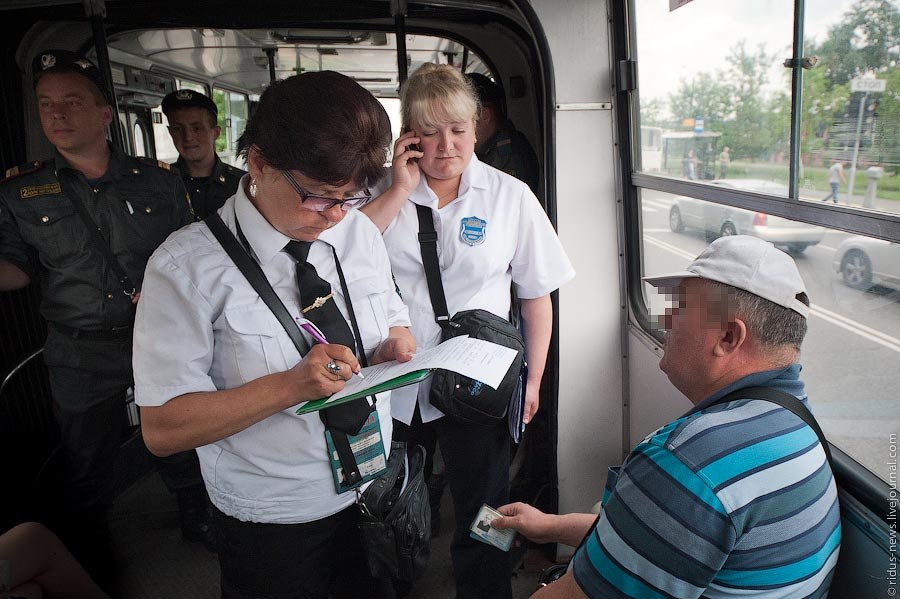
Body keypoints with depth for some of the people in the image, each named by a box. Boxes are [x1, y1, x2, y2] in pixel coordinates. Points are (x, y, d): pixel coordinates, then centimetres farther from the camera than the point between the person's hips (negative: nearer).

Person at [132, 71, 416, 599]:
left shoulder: (362, 232, -4)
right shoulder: (188, 266, -20)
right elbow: (162, 428, -19)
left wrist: (397, 343, -14)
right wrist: (290, 385, -31)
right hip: (273, 524, -4)